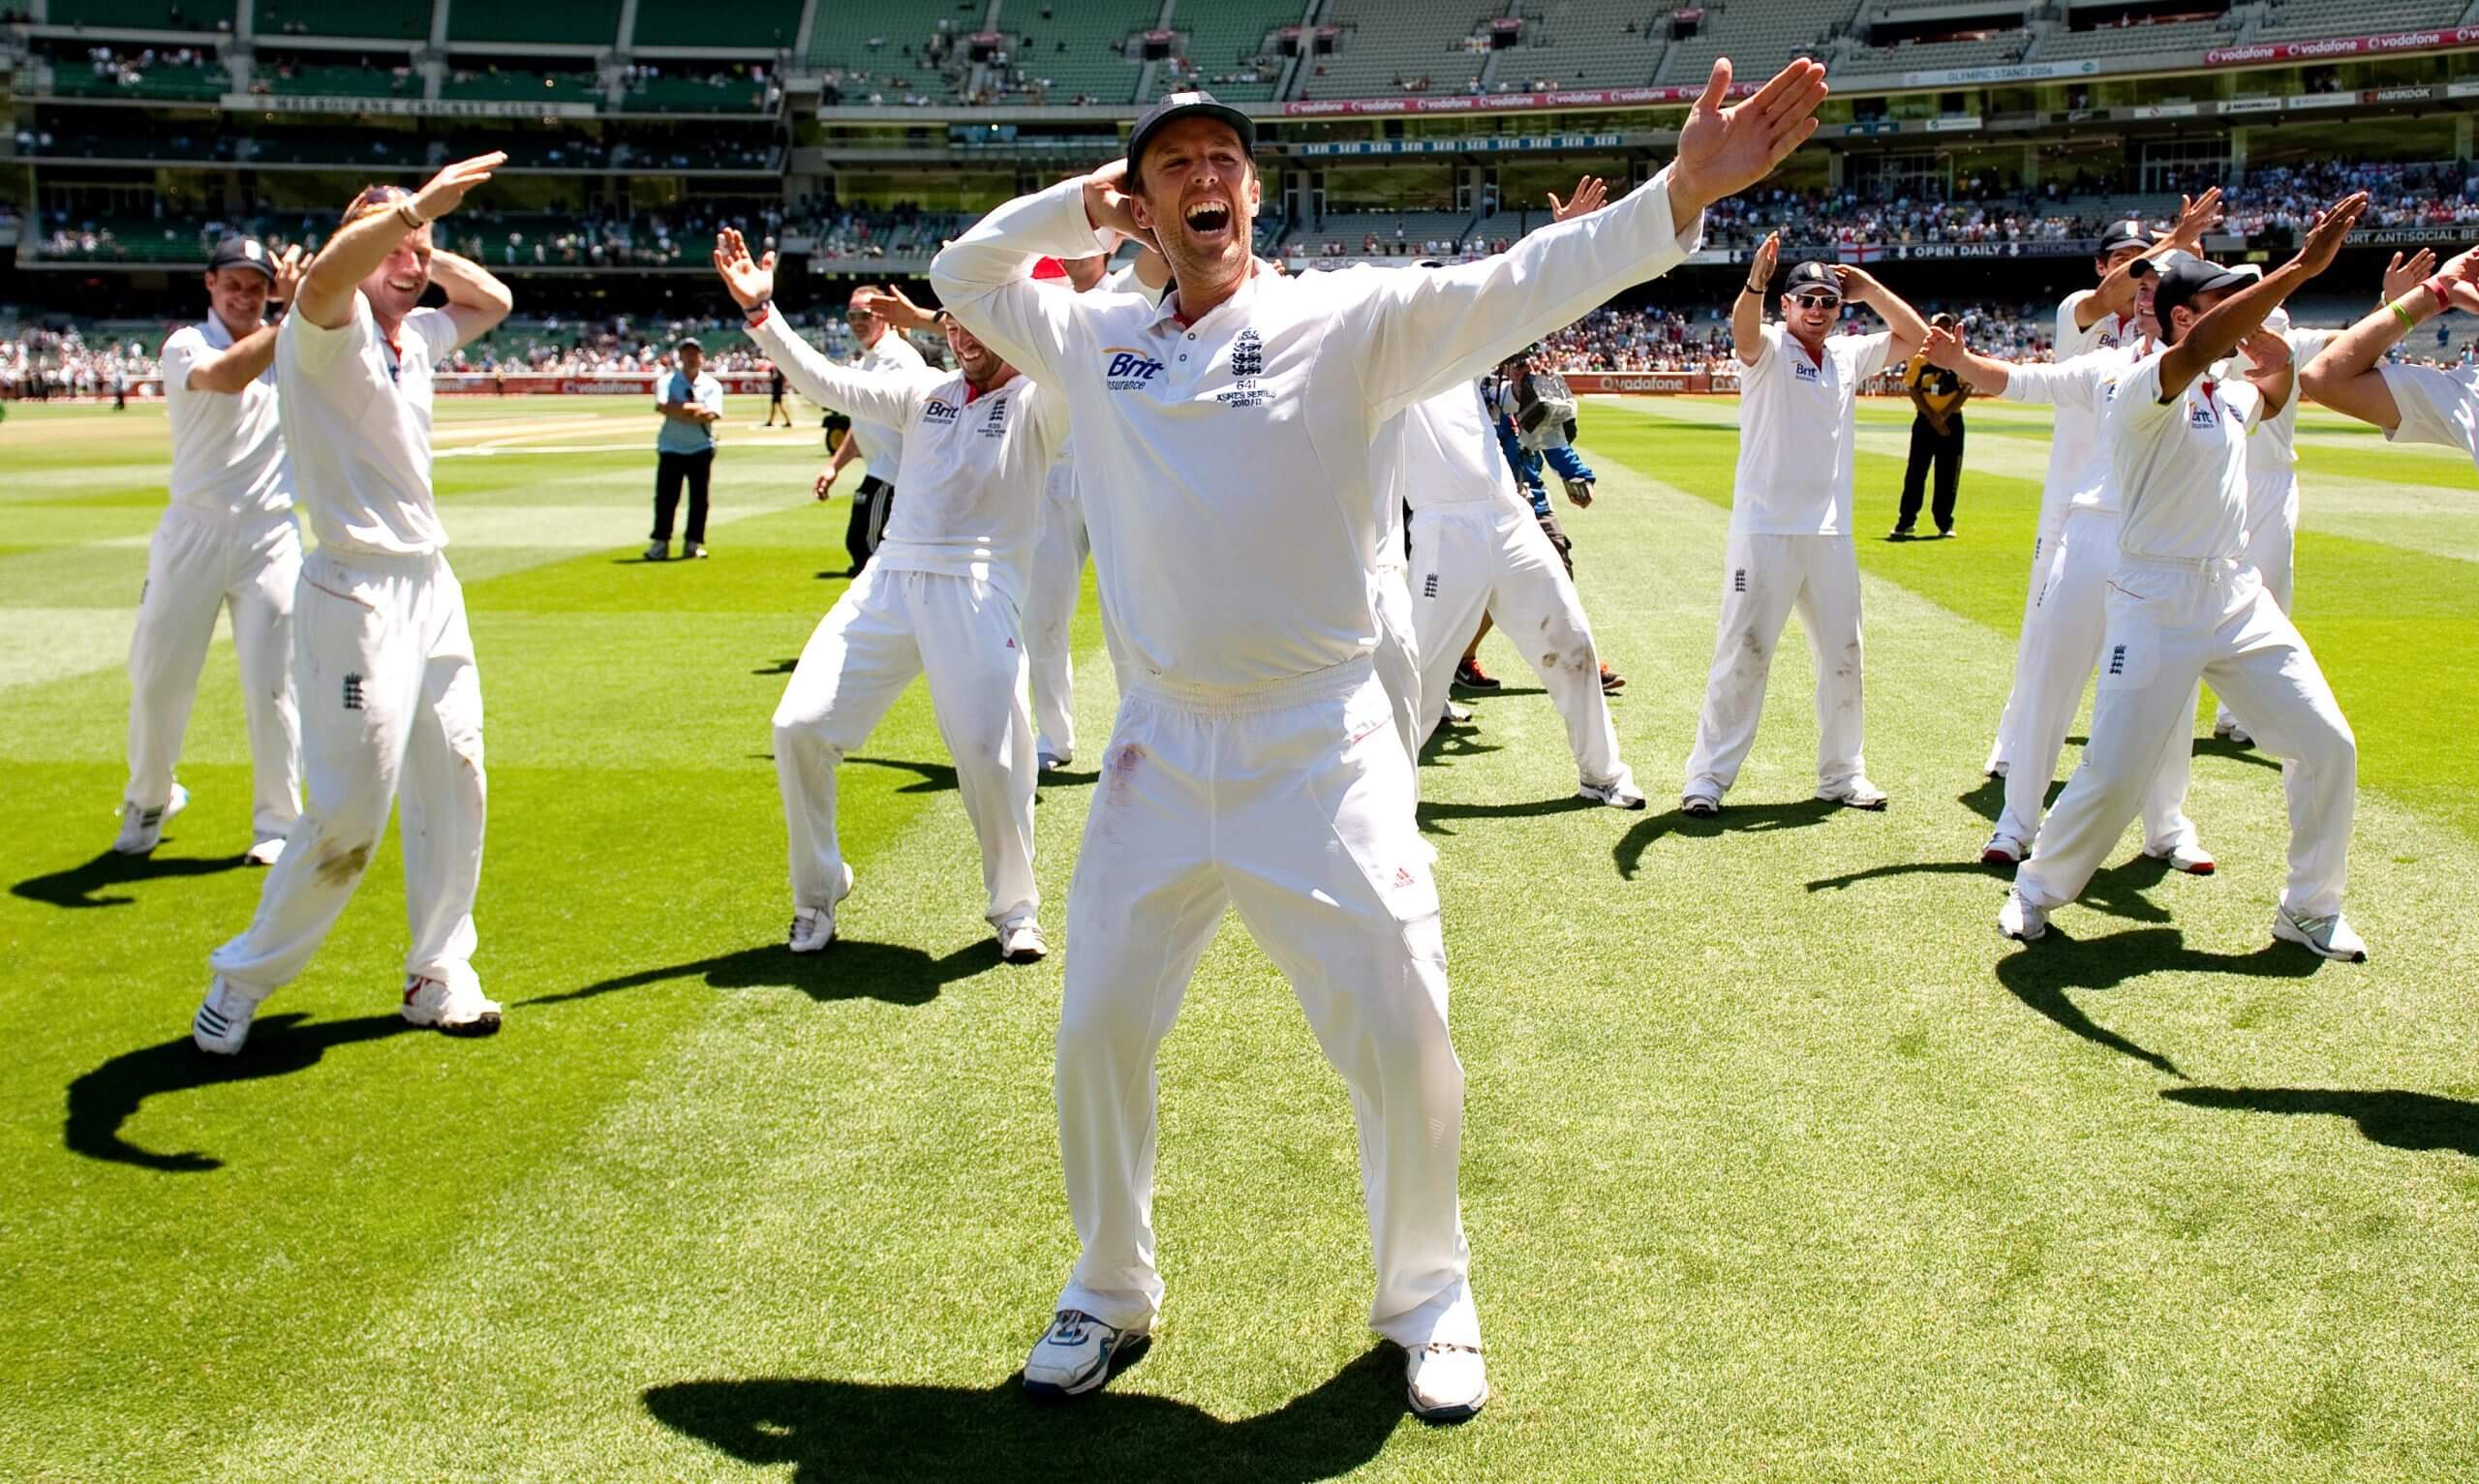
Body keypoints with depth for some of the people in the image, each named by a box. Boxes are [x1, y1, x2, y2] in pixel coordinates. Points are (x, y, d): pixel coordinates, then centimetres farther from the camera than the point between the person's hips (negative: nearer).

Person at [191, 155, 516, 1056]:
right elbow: (323, 277, -34)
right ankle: (243, 981, 11)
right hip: (357, 598, -8)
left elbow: (493, 301, 29)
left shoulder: (418, 337, 13)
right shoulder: (329, 332, -10)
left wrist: (428, 249, 13)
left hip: (432, 587, 9)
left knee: (454, 787, 11)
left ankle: (439, 974, 23)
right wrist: (415, 207, -36)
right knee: (349, 815, -7)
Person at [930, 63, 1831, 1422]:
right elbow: (962, 274, 20)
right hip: (1159, 748, 3)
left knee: (1399, 1039, 0)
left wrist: (1679, 194, -32)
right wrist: (1082, 202, 4)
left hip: (1319, 746, -3)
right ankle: (1111, 1293, 31)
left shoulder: (1346, 319, -4)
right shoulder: (1095, 338, 7)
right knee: (1096, 1033, 9)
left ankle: (1426, 1299, 24)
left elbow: (1514, 287, -16)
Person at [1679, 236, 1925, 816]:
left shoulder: (1849, 355, 12)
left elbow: (1916, 336, 15)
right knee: (1743, 654, -6)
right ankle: (1708, 776, 0)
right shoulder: (1768, 349, -6)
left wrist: (1869, 289, 7)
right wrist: (1755, 283, -49)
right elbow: (1743, 331, -28)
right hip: (1765, 529, -6)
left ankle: (1842, 773, 23)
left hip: (1831, 533, 6)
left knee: (1842, 656, 11)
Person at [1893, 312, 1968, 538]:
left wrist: (1944, 414, -14)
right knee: (1915, 471, -2)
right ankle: (1905, 521, 3)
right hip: (1924, 420, 0)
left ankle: (1944, 523, 10)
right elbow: (1912, 388, -3)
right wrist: (1932, 417, -12)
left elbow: (1966, 389, -3)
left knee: (1948, 475, 3)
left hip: (1951, 421, 0)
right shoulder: (1920, 356, 2)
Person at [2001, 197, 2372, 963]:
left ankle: (2311, 908, 19)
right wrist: (2301, 265, -36)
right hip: (2157, 605, -7)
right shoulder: (2144, 389, -11)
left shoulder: (2231, 398, 13)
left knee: (2328, 746, 4)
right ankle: (2036, 892, 16)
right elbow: (2198, 347, -32)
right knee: (2112, 774, -6)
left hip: (2240, 599, 7)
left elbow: (2279, 366, 36)